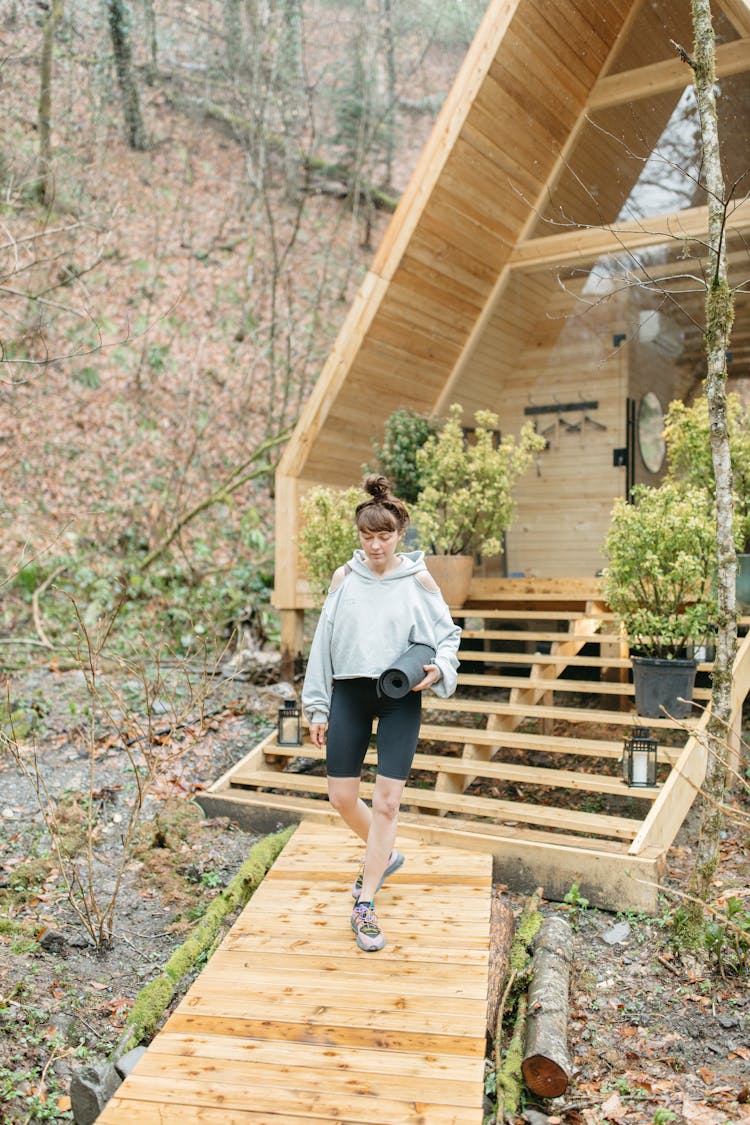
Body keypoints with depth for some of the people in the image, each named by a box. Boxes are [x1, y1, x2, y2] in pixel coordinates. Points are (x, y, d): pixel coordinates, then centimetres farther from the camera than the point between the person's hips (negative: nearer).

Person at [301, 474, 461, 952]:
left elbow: (448, 632, 7)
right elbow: (324, 641, 6)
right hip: (350, 692, 3)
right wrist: (318, 707, 4)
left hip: (400, 697, -2)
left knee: (387, 801, -5)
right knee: (342, 796, 6)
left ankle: (365, 906, 8)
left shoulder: (419, 580, -2)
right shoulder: (345, 577, 3)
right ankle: (385, 855, 36)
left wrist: (440, 667, -15)